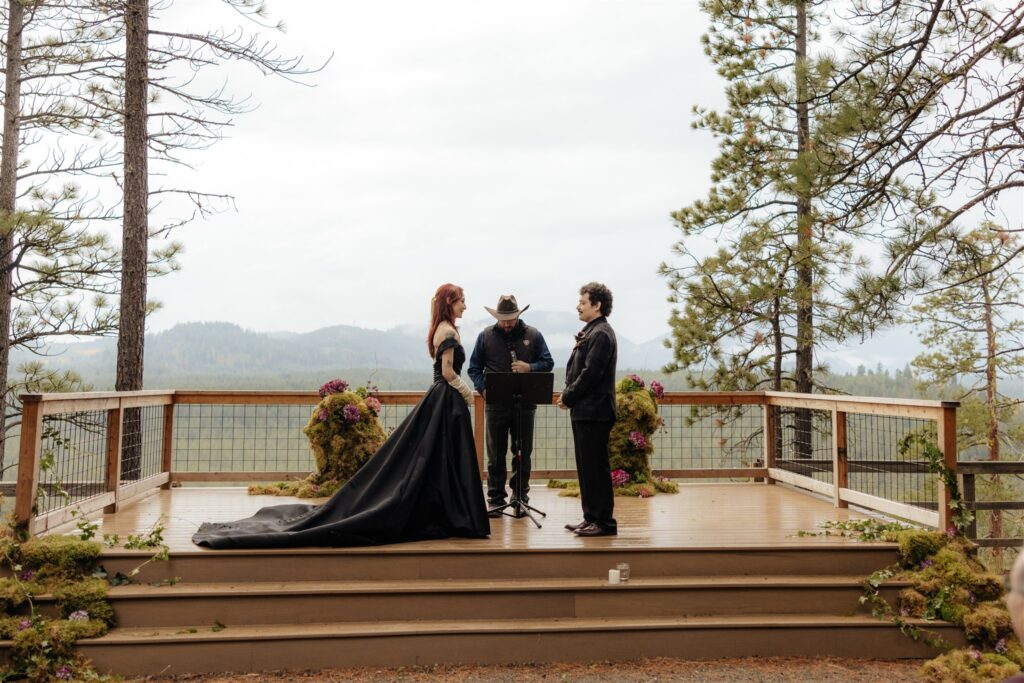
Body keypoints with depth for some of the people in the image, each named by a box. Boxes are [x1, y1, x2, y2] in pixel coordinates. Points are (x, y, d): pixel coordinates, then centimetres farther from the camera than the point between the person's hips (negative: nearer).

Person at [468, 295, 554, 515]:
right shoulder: (486, 336, 5)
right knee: (496, 454, 3)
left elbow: (548, 363, 8)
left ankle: (520, 496, 19)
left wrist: (530, 367, -12)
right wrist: (483, 389, -8)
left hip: (525, 404, 1)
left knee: (523, 452, 8)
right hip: (496, 404, 0)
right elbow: (474, 367, 8)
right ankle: (495, 499, 10)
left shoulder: (533, 335, 5)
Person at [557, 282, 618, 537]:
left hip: (594, 411, -10)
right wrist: (567, 395, 5)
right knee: (586, 467, 14)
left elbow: (590, 374, -20)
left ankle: (604, 522, 3)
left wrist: (568, 397, -11)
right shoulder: (591, 332, 17)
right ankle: (591, 518, 22)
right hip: (584, 411, 10)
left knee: (595, 467, -4)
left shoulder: (601, 334, -14)